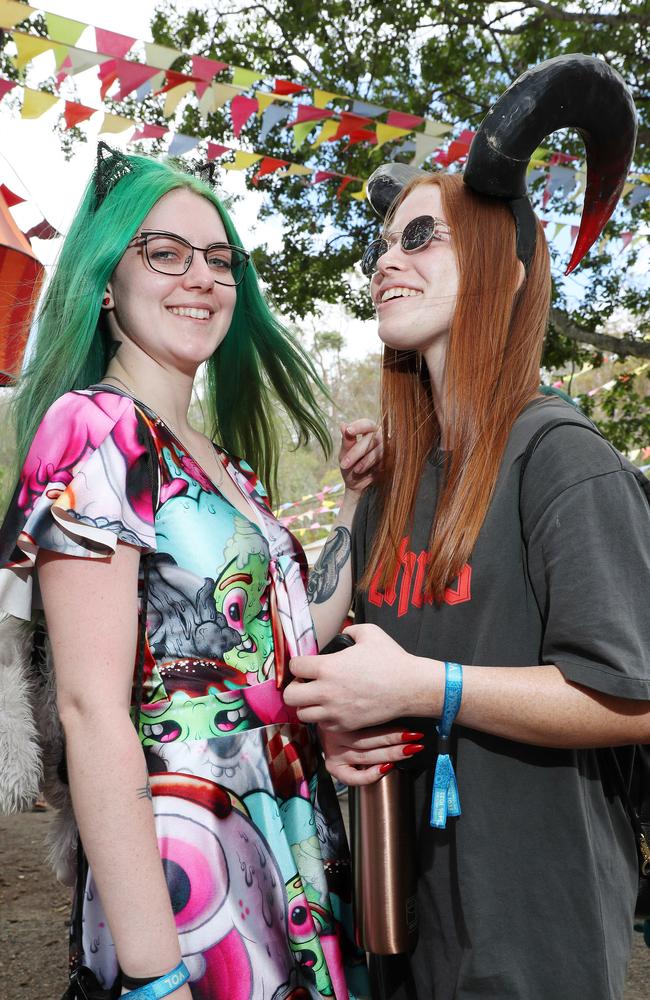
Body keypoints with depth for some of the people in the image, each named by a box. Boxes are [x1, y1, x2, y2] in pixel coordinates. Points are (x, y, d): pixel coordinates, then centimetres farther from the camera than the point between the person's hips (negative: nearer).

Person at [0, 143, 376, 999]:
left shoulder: (231, 467, 11)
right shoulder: (90, 427, -13)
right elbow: (92, 708, -19)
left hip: (293, 856, 8)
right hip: (184, 862, -8)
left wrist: (357, 506, 7)